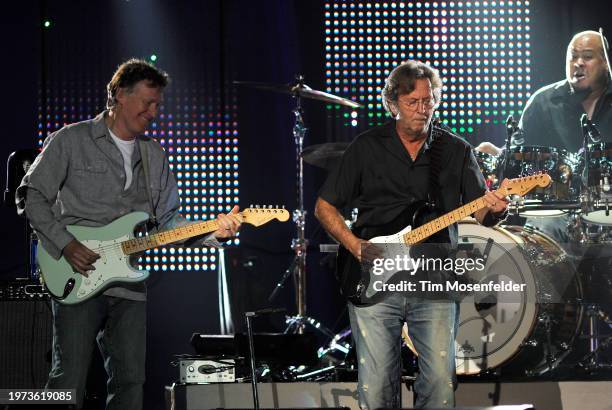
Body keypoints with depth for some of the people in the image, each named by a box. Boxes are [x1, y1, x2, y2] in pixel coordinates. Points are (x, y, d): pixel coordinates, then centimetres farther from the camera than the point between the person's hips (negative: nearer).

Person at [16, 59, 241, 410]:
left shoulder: (154, 155, 17)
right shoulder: (72, 141, 0)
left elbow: (168, 220, 16)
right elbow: (32, 196, -1)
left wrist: (213, 232, -2)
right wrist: (65, 245, -12)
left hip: (130, 287, 5)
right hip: (78, 281, -5)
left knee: (130, 381, 4)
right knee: (69, 380, -11)